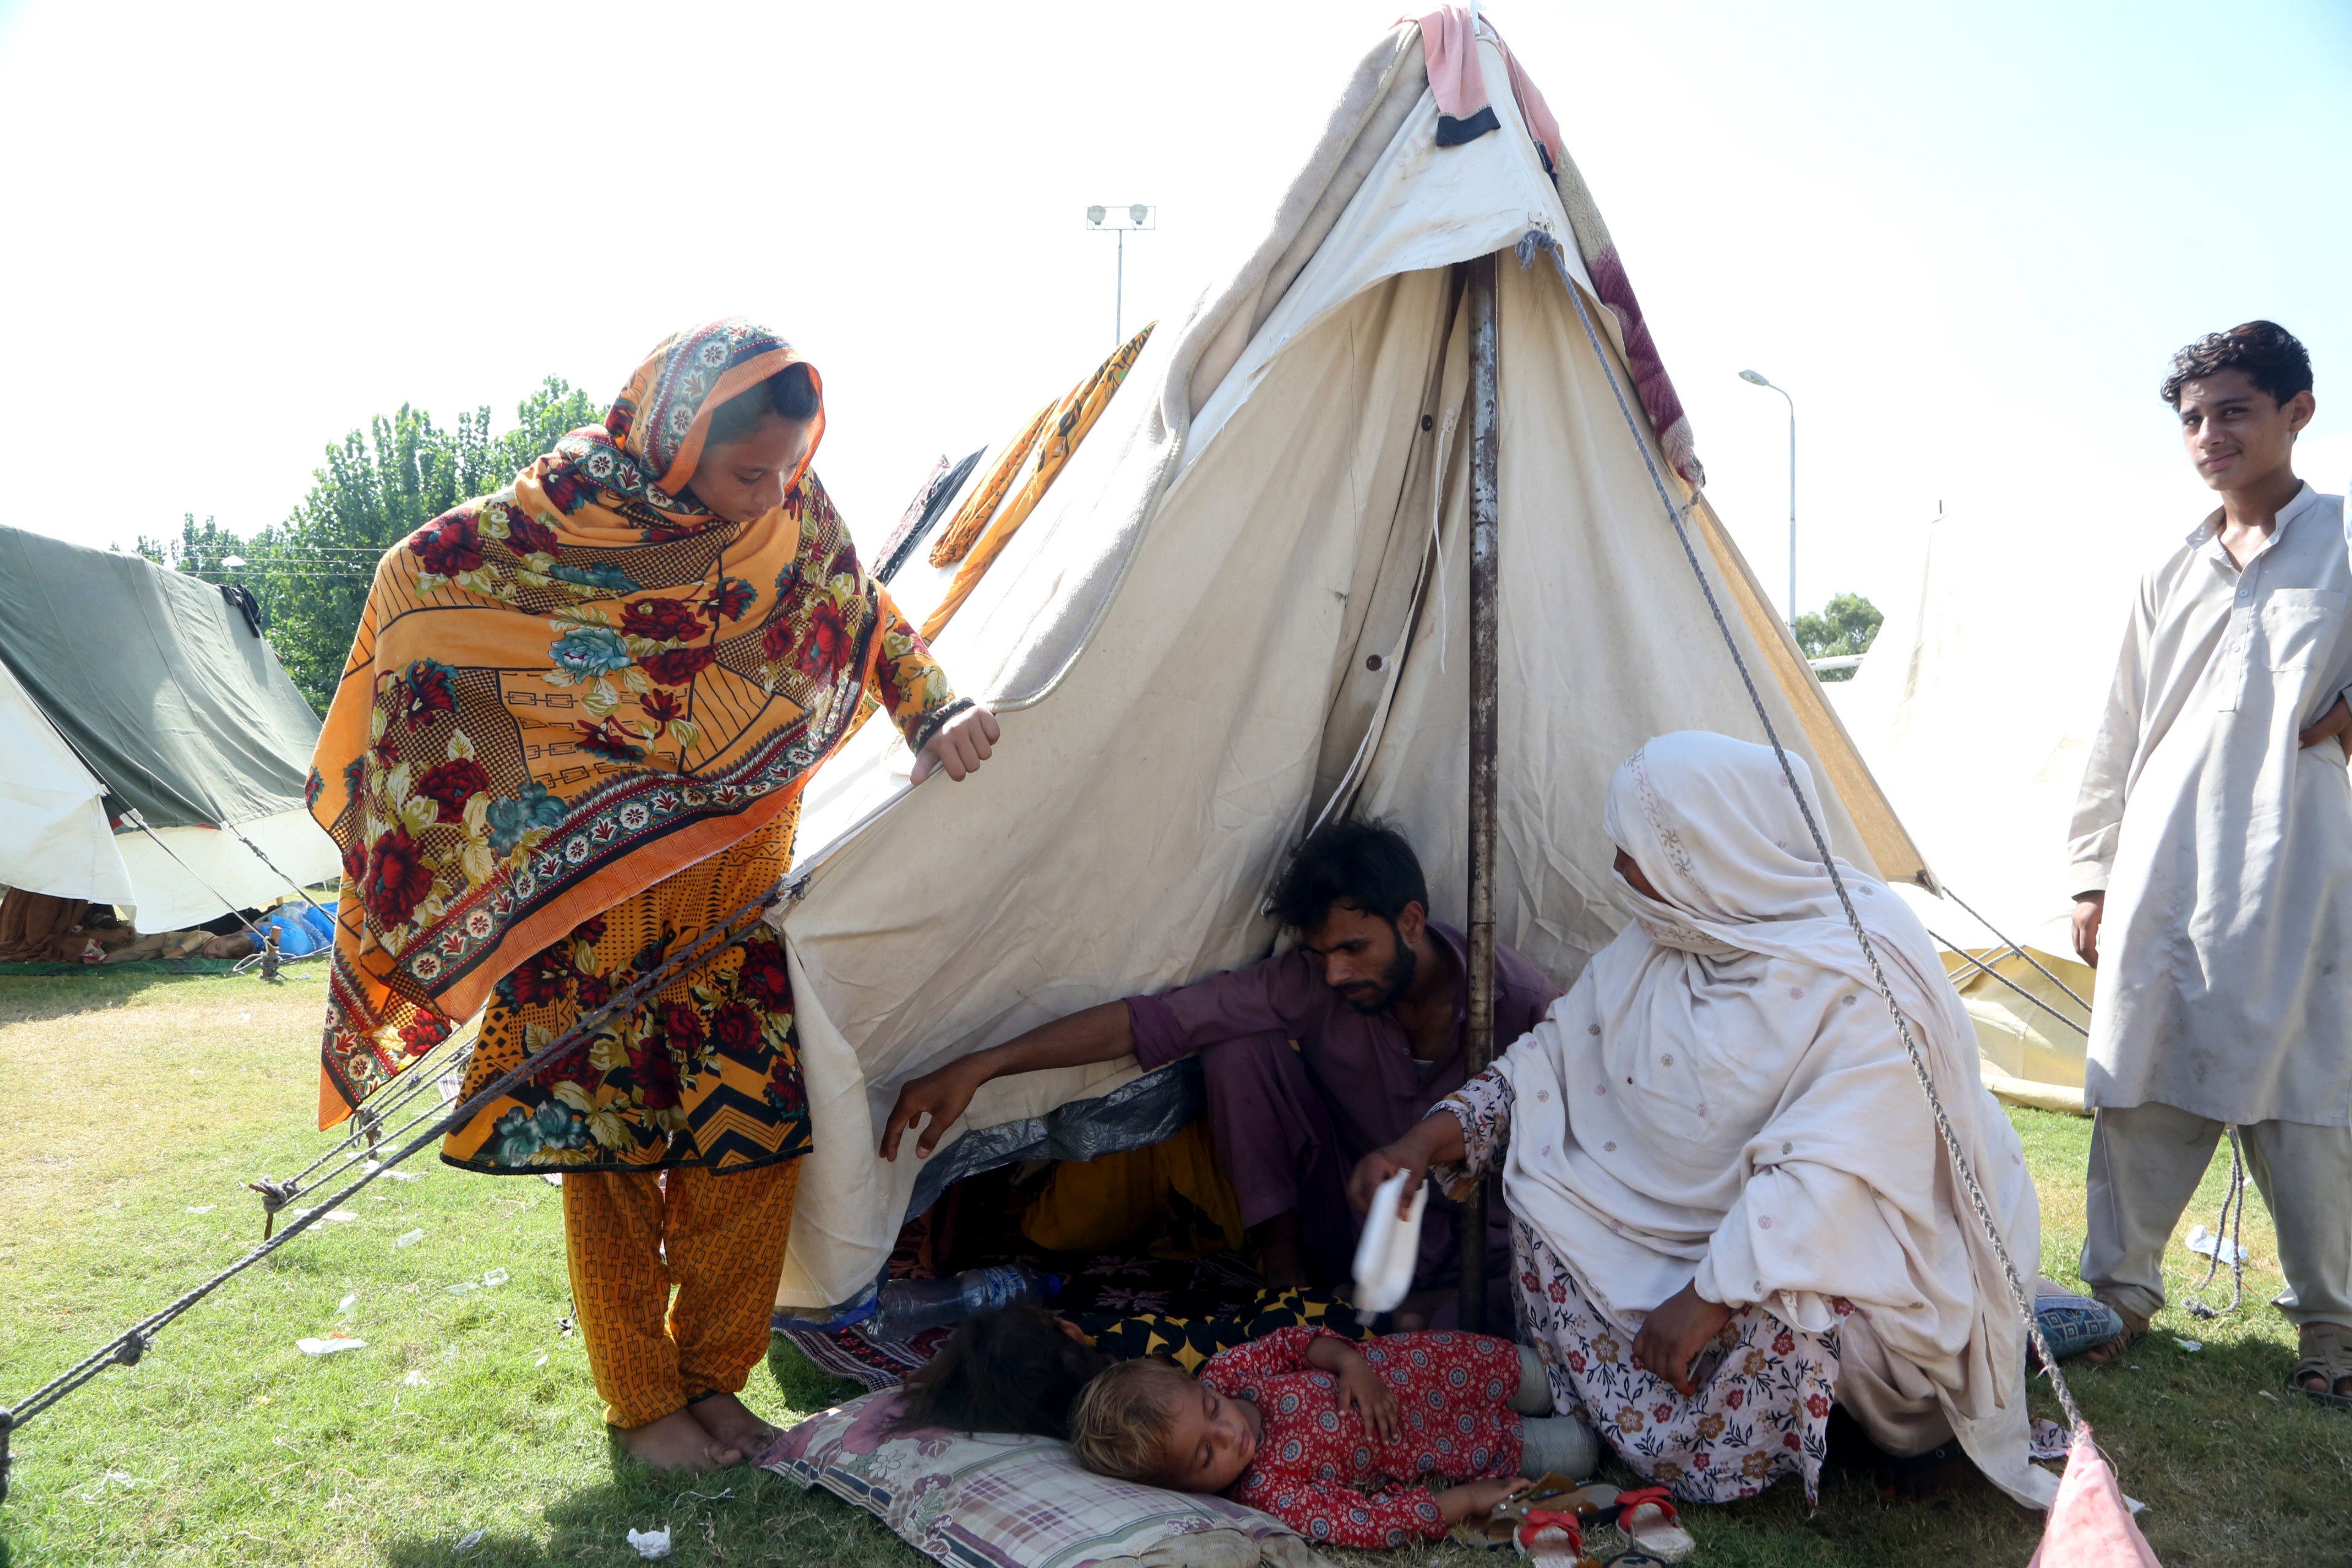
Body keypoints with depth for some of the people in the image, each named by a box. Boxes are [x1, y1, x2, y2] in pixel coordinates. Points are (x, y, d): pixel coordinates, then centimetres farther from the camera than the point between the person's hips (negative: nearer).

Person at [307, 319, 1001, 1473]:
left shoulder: (795, 515, -6)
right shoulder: (539, 532, -15)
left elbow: (871, 623, 9)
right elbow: (421, 583, 0)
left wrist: (939, 718, -7)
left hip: (739, 897, 3)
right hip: (593, 906, -3)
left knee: (754, 1136, 3)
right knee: (610, 1148, 3)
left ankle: (712, 1377, 25)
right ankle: (640, 1401, 23)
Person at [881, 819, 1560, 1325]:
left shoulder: (1511, 996, -19)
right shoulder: (1308, 983, -14)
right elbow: (1154, 1020, -18)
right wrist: (977, 1068, -26)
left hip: (1473, 1253, -3)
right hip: (1354, 1226, 3)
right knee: (1237, 1046, -18)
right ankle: (1286, 1279, -11)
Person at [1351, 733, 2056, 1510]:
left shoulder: (1864, 972, -25)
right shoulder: (1662, 938, -2)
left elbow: (1830, 1170, -33)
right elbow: (1553, 1053, 3)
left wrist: (1714, 1293, -36)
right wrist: (1431, 1139, -9)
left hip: (1866, 1241, -6)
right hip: (1707, 1222, 7)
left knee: (1792, 1300, -38)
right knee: (1545, 1186, -10)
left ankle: (1908, 1420, -4)